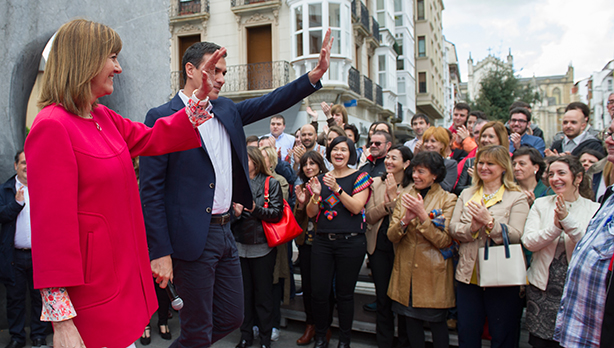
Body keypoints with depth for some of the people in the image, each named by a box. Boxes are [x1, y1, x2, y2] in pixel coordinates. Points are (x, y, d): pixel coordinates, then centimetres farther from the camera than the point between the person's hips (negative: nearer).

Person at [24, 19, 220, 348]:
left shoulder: (103, 117, 8)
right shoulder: (52, 126, -18)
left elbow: (154, 139, 17)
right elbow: (52, 224, -21)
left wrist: (201, 96, 11)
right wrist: (61, 320, -19)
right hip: (94, 285, -9)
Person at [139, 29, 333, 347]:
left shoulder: (226, 110, 11)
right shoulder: (162, 117, -10)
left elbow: (270, 103, 10)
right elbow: (151, 189, -13)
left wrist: (315, 74, -3)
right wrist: (160, 252, -16)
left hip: (225, 232, 7)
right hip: (191, 239, -7)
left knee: (231, 318, 18)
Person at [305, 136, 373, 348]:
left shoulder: (360, 177, 1)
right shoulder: (320, 179, 11)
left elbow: (356, 207, -12)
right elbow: (311, 213, 8)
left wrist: (336, 188, -22)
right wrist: (316, 195, -11)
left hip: (350, 242, -3)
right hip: (322, 241, 3)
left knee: (344, 294, 6)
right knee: (319, 292, 3)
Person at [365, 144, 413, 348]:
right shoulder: (376, 183, 5)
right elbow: (370, 217, -1)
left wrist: (394, 196, -18)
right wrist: (386, 204, -16)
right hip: (379, 245, 3)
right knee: (382, 298, 11)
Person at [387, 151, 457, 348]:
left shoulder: (448, 199, -5)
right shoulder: (405, 198, 7)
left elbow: (444, 240, -13)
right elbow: (392, 236, 1)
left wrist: (422, 215, -22)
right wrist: (405, 221, -18)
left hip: (433, 271, -3)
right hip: (406, 270, 4)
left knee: (437, 322, 7)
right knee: (411, 320, 11)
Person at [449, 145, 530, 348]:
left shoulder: (517, 198, -2)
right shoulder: (466, 194, 11)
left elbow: (516, 236, -13)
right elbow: (453, 229, 2)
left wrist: (489, 221, -25)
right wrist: (472, 227, -17)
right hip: (468, 276, 4)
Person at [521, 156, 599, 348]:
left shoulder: (594, 209, 0)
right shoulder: (541, 204, 4)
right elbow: (528, 242, -7)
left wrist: (568, 220, -25)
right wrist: (555, 226, -21)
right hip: (542, 288, 1)